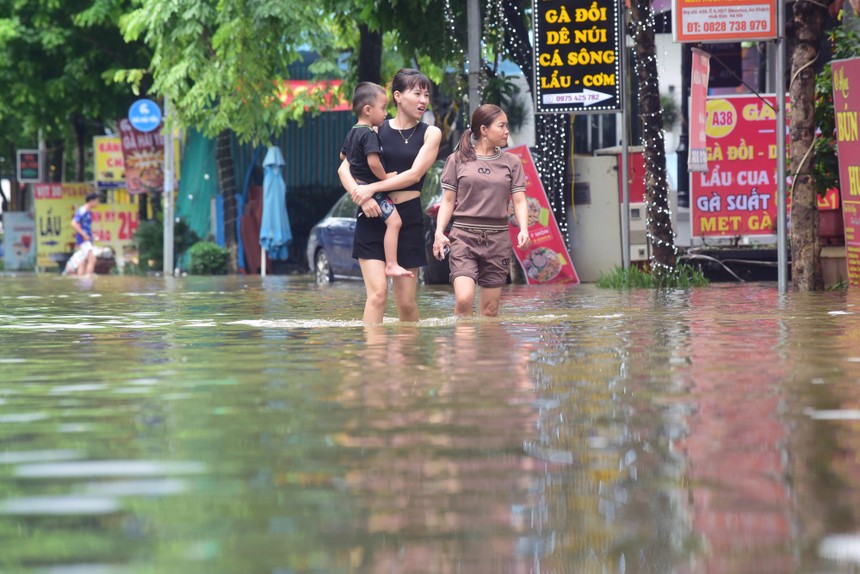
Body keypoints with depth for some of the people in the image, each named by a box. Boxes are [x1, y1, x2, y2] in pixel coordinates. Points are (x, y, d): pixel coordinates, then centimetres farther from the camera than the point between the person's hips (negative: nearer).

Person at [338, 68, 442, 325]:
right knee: (377, 293, -14)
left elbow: (414, 174, -7)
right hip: (373, 217, -1)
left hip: (408, 218, 1)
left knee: (406, 301, 3)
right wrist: (362, 197, -17)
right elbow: (344, 168, 1)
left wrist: (373, 187, -13)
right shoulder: (376, 129, 6)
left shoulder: (430, 134, 6)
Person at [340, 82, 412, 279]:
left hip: (359, 185, 11)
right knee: (394, 221, -21)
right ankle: (391, 265, -28)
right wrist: (384, 177, -15)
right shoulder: (369, 134, -17)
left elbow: (343, 155, 32)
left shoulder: (352, 132, 15)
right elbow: (373, 162, -28)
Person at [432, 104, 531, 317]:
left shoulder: (511, 162, 10)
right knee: (464, 300, -19)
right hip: (464, 236, -2)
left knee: (490, 310, 2)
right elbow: (448, 201, 6)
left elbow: (519, 201, 6)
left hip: (497, 239, 2)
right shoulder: (458, 160, 5)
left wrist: (523, 229, -12)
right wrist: (439, 231, -8)